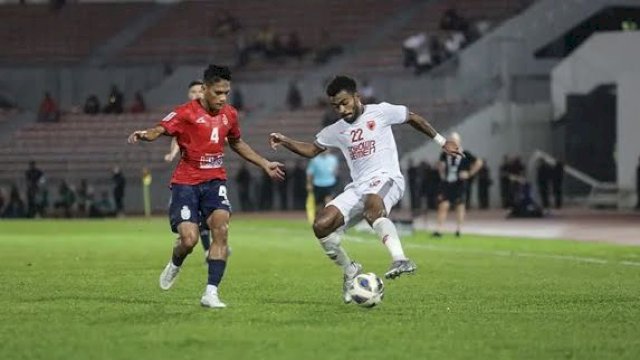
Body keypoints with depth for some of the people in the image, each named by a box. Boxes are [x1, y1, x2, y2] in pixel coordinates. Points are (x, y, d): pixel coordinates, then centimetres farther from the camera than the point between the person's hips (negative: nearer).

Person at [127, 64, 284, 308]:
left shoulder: (229, 114, 7)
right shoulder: (186, 113, -10)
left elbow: (237, 144, 26)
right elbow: (161, 129, -25)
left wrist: (265, 165, 30)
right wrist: (145, 135, -48)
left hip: (215, 180, 4)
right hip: (186, 181, -4)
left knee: (221, 227, -20)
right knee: (189, 239, -14)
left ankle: (211, 293, -18)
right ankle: (175, 265, 24)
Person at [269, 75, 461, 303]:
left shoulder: (380, 112, 4)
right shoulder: (337, 131, 18)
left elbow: (413, 119, 15)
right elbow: (311, 149, 28)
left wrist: (441, 141, 17)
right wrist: (285, 142, 11)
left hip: (386, 178, -6)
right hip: (358, 187, 6)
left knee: (372, 206, -42)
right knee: (321, 226, -13)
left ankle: (400, 260, -59)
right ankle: (350, 271, 9)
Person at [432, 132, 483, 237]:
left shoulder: (465, 155, -7)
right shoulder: (445, 154, 2)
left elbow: (478, 163, 0)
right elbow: (441, 163, 23)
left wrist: (469, 173, -4)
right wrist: (442, 173, 10)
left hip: (459, 184, -2)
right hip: (446, 184, 2)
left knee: (460, 206, 5)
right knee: (443, 205, -6)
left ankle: (458, 229, 16)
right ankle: (439, 230, -6)